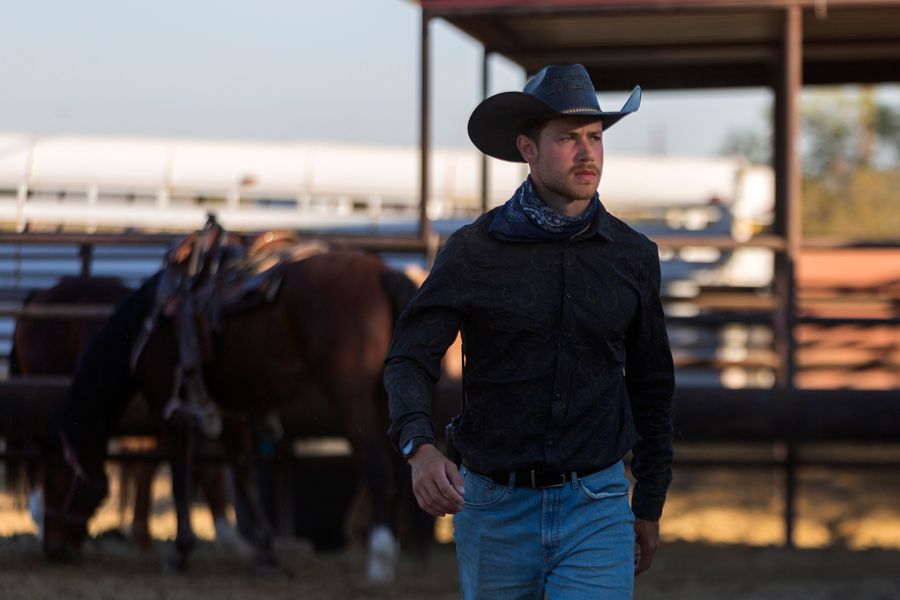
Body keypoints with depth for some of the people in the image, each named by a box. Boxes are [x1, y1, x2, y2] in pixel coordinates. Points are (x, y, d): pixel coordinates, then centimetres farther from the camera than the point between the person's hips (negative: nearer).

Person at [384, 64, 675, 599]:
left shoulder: (633, 256, 2)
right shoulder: (475, 252, -5)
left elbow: (652, 385, 13)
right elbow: (409, 360, -8)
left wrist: (650, 506, 16)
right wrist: (421, 450, -28)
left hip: (595, 507, 0)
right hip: (495, 507, 0)